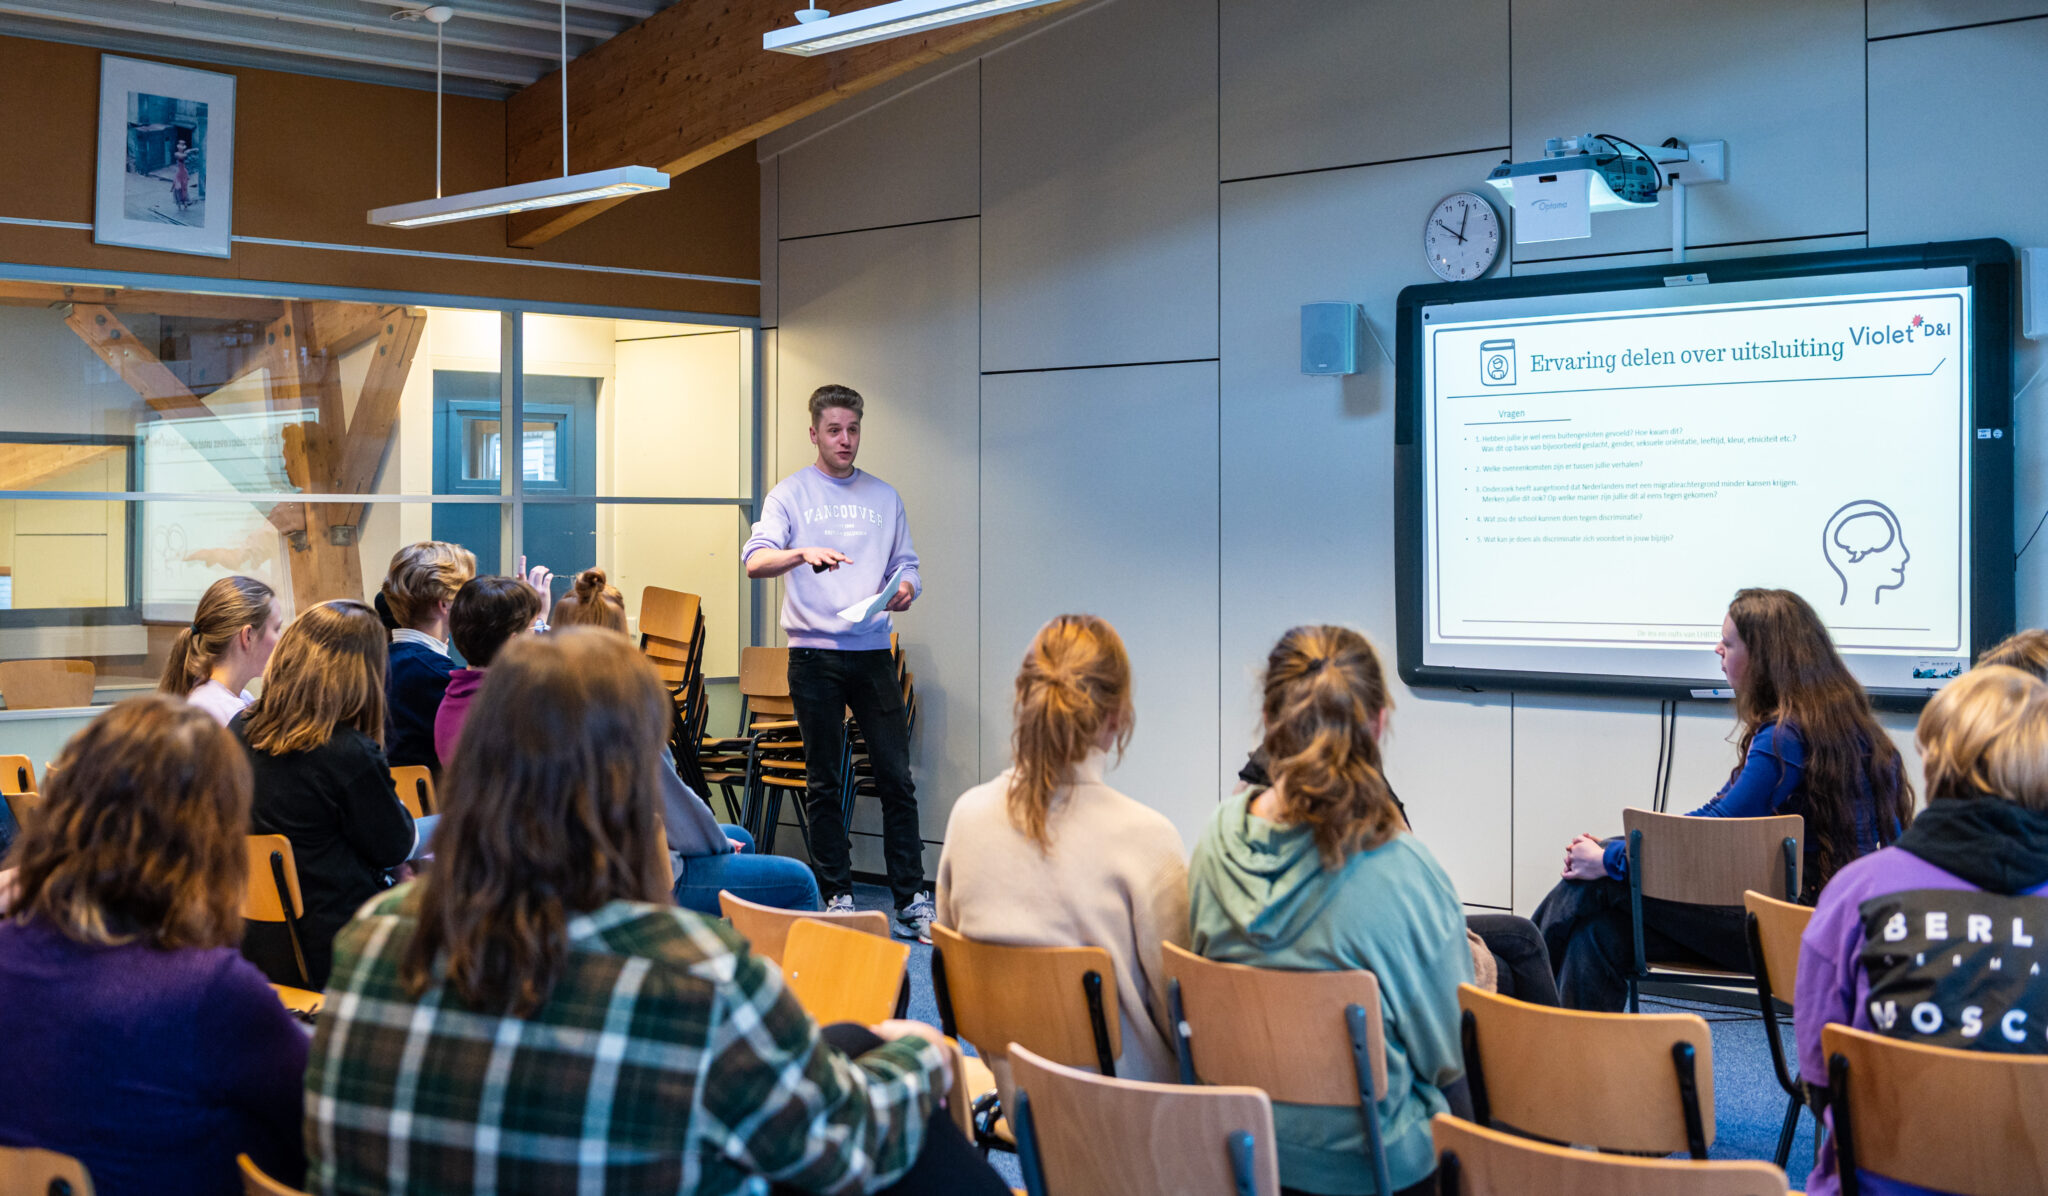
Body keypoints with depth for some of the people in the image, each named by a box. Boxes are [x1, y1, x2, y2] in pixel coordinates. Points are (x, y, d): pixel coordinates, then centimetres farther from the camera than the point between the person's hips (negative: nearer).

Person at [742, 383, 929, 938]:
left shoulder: (884, 497, 14)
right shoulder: (791, 493, 3)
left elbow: (906, 565, 15)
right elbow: (755, 560, -11)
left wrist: (906, 588, -9)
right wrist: (804, 552, -31)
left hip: (873, 651, 2)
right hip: (814, 655, -2)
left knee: (897, 778, -2)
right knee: (823, 783, 4)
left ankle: (912, 900, 2)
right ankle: (837, 896, 13)